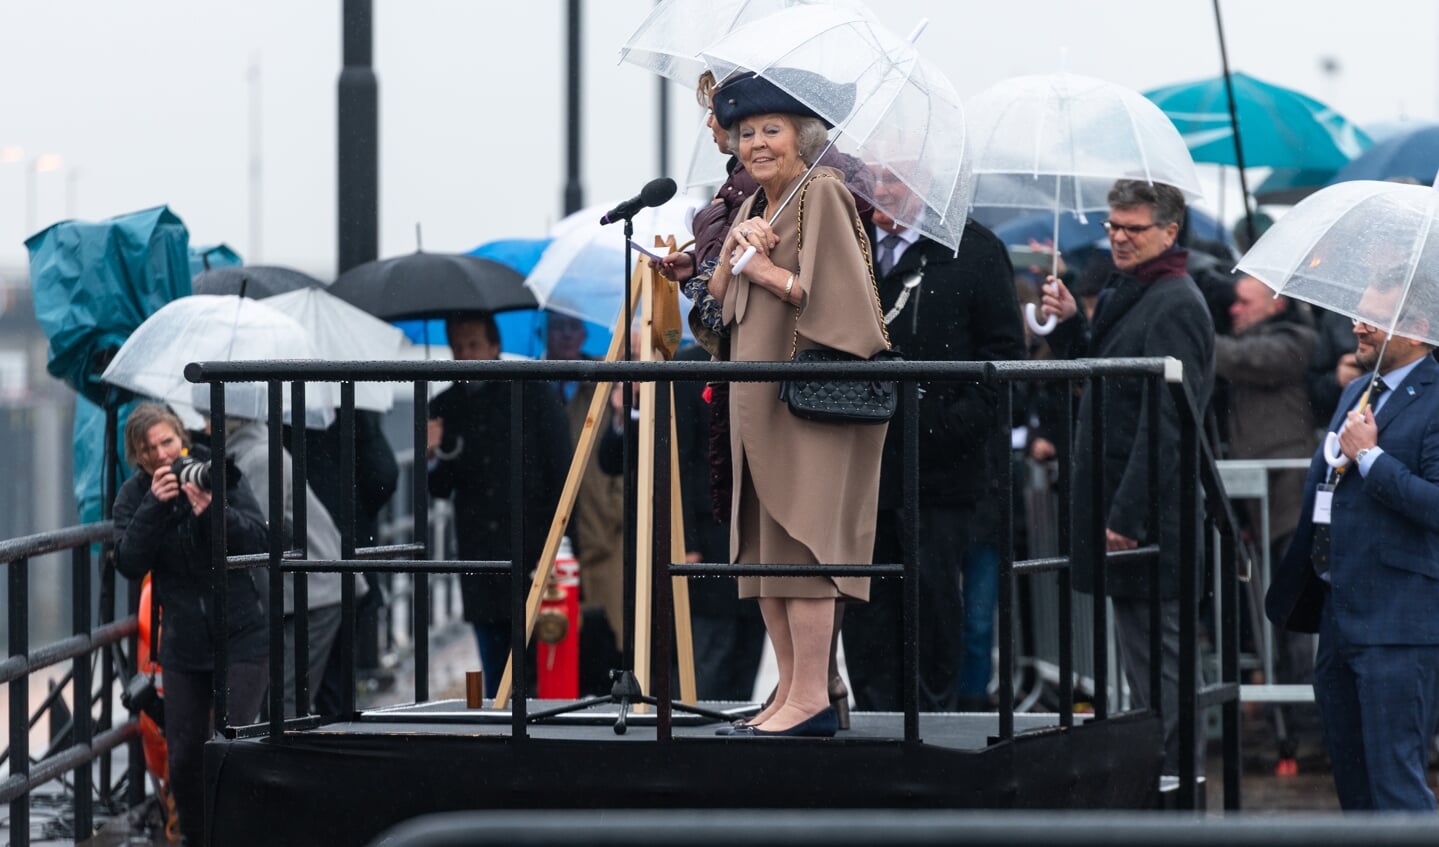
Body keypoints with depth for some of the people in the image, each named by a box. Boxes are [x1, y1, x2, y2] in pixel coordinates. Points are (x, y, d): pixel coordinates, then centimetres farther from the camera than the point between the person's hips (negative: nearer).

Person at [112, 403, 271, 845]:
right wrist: (156, 506, -26)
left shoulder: (217, 473, -8)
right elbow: (129, 563, -14)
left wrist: (214, 513, -31)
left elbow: (260, 539, -14)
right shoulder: (134, 496, -1)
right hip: (184, 642, 3)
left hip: (242, 638, -3)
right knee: (183, 759, 6)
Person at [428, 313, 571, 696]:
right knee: (496, 675, 6)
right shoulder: (445, 409, 9)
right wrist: (430, 458, -13)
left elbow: (562, 474, 1)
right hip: (482, 564, 3)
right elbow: (440, 489, 10)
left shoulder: (534, 396, 2)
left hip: (535, 560, -3)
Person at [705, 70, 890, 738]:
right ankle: (789, 691, 11)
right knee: (761, 544, 7)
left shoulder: (822, 193, -8)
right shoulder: (758, 204, 19)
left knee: (800, 536, -11)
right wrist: (736, 246, -4)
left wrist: (766, 269, -8)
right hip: (756, 394, 9)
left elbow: (831, 291, -17)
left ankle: (812, 700, -12)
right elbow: (719, 296, 13)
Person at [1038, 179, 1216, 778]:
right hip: (1124, 509, 10)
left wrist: (1128, 516, -22)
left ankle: (1170, 770, -4)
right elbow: (1101, 381, 26)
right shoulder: (1127, 295, 17)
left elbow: (1165, 423, -20)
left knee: (1155, 653, -7)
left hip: (1154, 517, -10)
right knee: (1143, 653, 14)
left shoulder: (1174, 307, -15)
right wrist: (1069, 325, 10)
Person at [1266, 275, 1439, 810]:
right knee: (1351, 778, 16)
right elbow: (1320, 482, 28)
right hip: (1339, 614, 9)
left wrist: (1370, 455, -18)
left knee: (1396, 781, -11)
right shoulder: (1357, 393, 17)